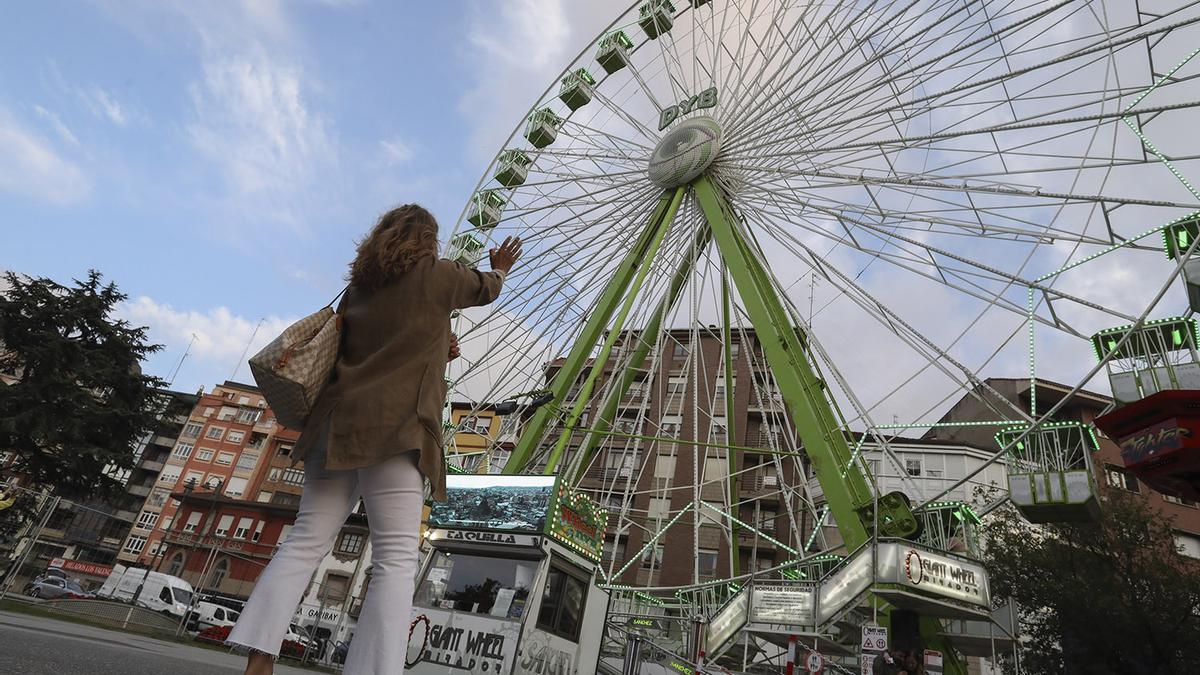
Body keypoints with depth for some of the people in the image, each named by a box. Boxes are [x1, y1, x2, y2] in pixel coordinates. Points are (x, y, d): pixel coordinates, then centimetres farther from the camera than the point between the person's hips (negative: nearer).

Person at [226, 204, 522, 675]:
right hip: (396, 429, -6)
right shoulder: (436, 274, 6)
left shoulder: (357, 287, 20)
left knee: (304, 543, 6)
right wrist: (500, 269, 46)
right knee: (396, 559, -9)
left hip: (338, 424, 6)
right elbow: (485, 289, 25)